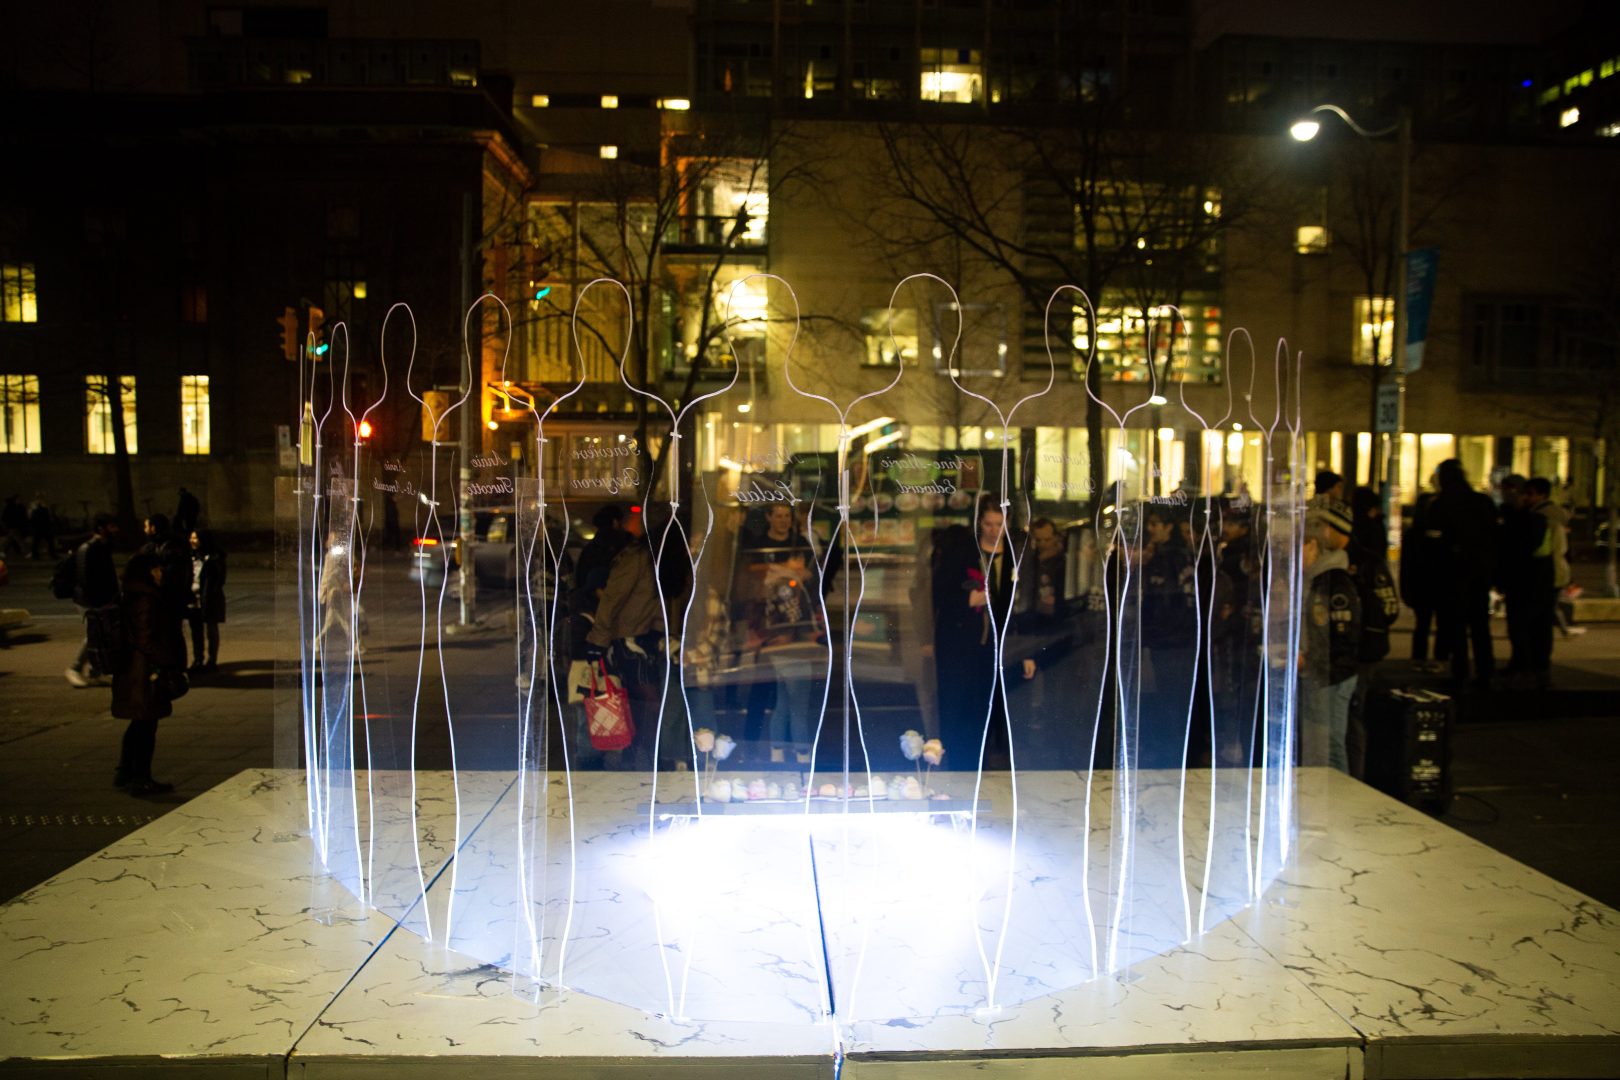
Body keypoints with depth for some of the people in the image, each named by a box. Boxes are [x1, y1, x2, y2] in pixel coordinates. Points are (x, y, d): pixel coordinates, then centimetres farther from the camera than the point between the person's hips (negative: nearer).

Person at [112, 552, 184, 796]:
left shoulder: (133, 599, 13)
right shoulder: (145, 601, -18)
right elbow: (146, 641, -21)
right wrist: (169, 665, -15)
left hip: (131, 672, 10)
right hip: (145, 673, -10)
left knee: (139, 725, 19)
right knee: (146, 726, -1)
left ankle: (124, 774, 27)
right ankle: (141, 779, 6)